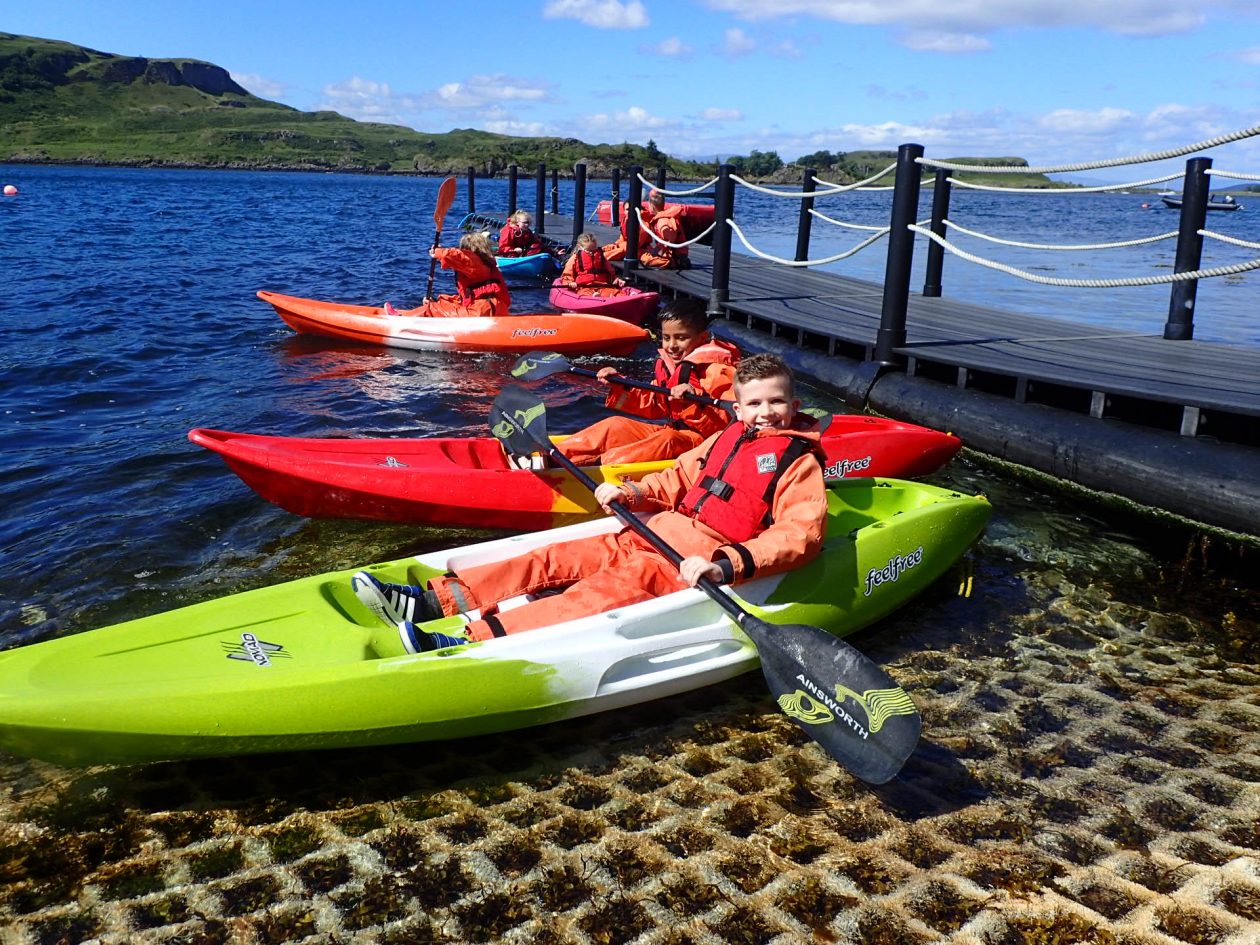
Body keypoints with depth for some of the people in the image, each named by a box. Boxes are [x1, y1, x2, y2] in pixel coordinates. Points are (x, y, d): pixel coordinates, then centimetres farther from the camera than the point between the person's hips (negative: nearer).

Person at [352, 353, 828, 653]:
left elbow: (800, 535, -19)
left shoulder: (800, 464, -4)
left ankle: (476, 636, -44)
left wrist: (724, 565, -32)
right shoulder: (727, 438, 17)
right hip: (658, 533, 8)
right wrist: (631, 493, 6)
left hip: (704, 562, -7)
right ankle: (432, 600, -14)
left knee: (609, 586, -28)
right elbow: (677, 480, 26)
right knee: (560, 557, -7)